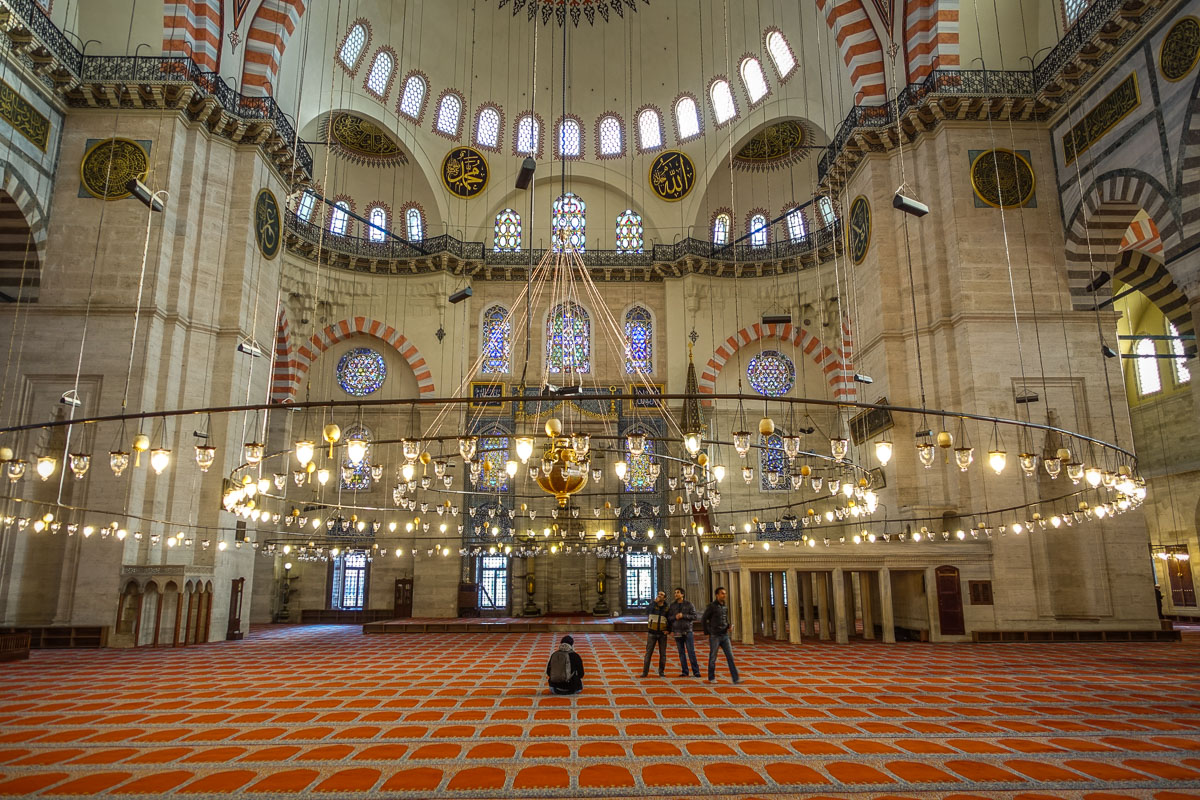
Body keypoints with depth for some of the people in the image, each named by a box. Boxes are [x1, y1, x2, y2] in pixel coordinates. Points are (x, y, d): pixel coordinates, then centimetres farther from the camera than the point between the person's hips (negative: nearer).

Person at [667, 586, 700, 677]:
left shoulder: (689, 604, -1)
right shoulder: (672, 605, 6)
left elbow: (695, 616, -5)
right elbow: (669, 617, 5)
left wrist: (683, 615, -15)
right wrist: (675, 617, -15)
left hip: (688, 631, -2)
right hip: (677, 632, 2)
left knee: (691, 652, -5)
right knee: (681, 652, 4)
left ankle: (696, 671, -1)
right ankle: (685, 671, 9)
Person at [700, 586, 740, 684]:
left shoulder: (725, 607, 10)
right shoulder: (711, 606, -9)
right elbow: (703, 620, -5)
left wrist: (731, 626, -2)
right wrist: (708, 632, -2)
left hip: (725, 636, 5)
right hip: (714, 636, -5)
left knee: (730, 656, -4)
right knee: (713, 658, 6)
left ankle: (735, 679, -7)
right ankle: (711, 678, 22)